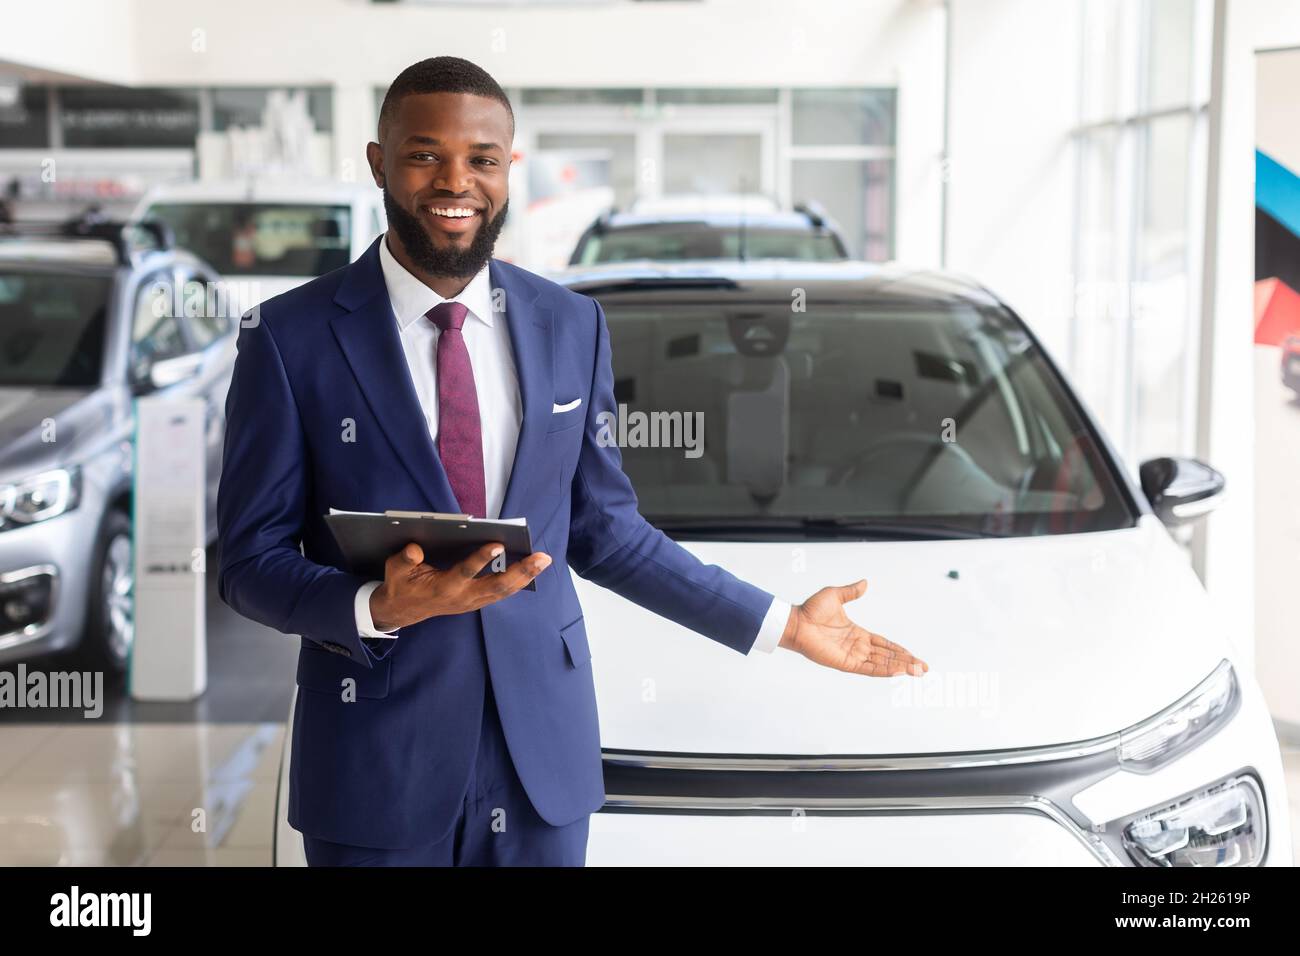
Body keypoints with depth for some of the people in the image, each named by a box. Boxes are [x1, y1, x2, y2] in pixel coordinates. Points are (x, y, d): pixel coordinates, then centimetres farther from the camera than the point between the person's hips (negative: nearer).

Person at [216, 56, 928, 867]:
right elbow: (251, 560, -5)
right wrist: (379, 609, -23)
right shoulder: (291, 339, -7)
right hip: (377, 766, -2)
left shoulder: (573, 326, 3)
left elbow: (606, 532, 8)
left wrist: (782, 625, 6)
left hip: (543, 750, 3)